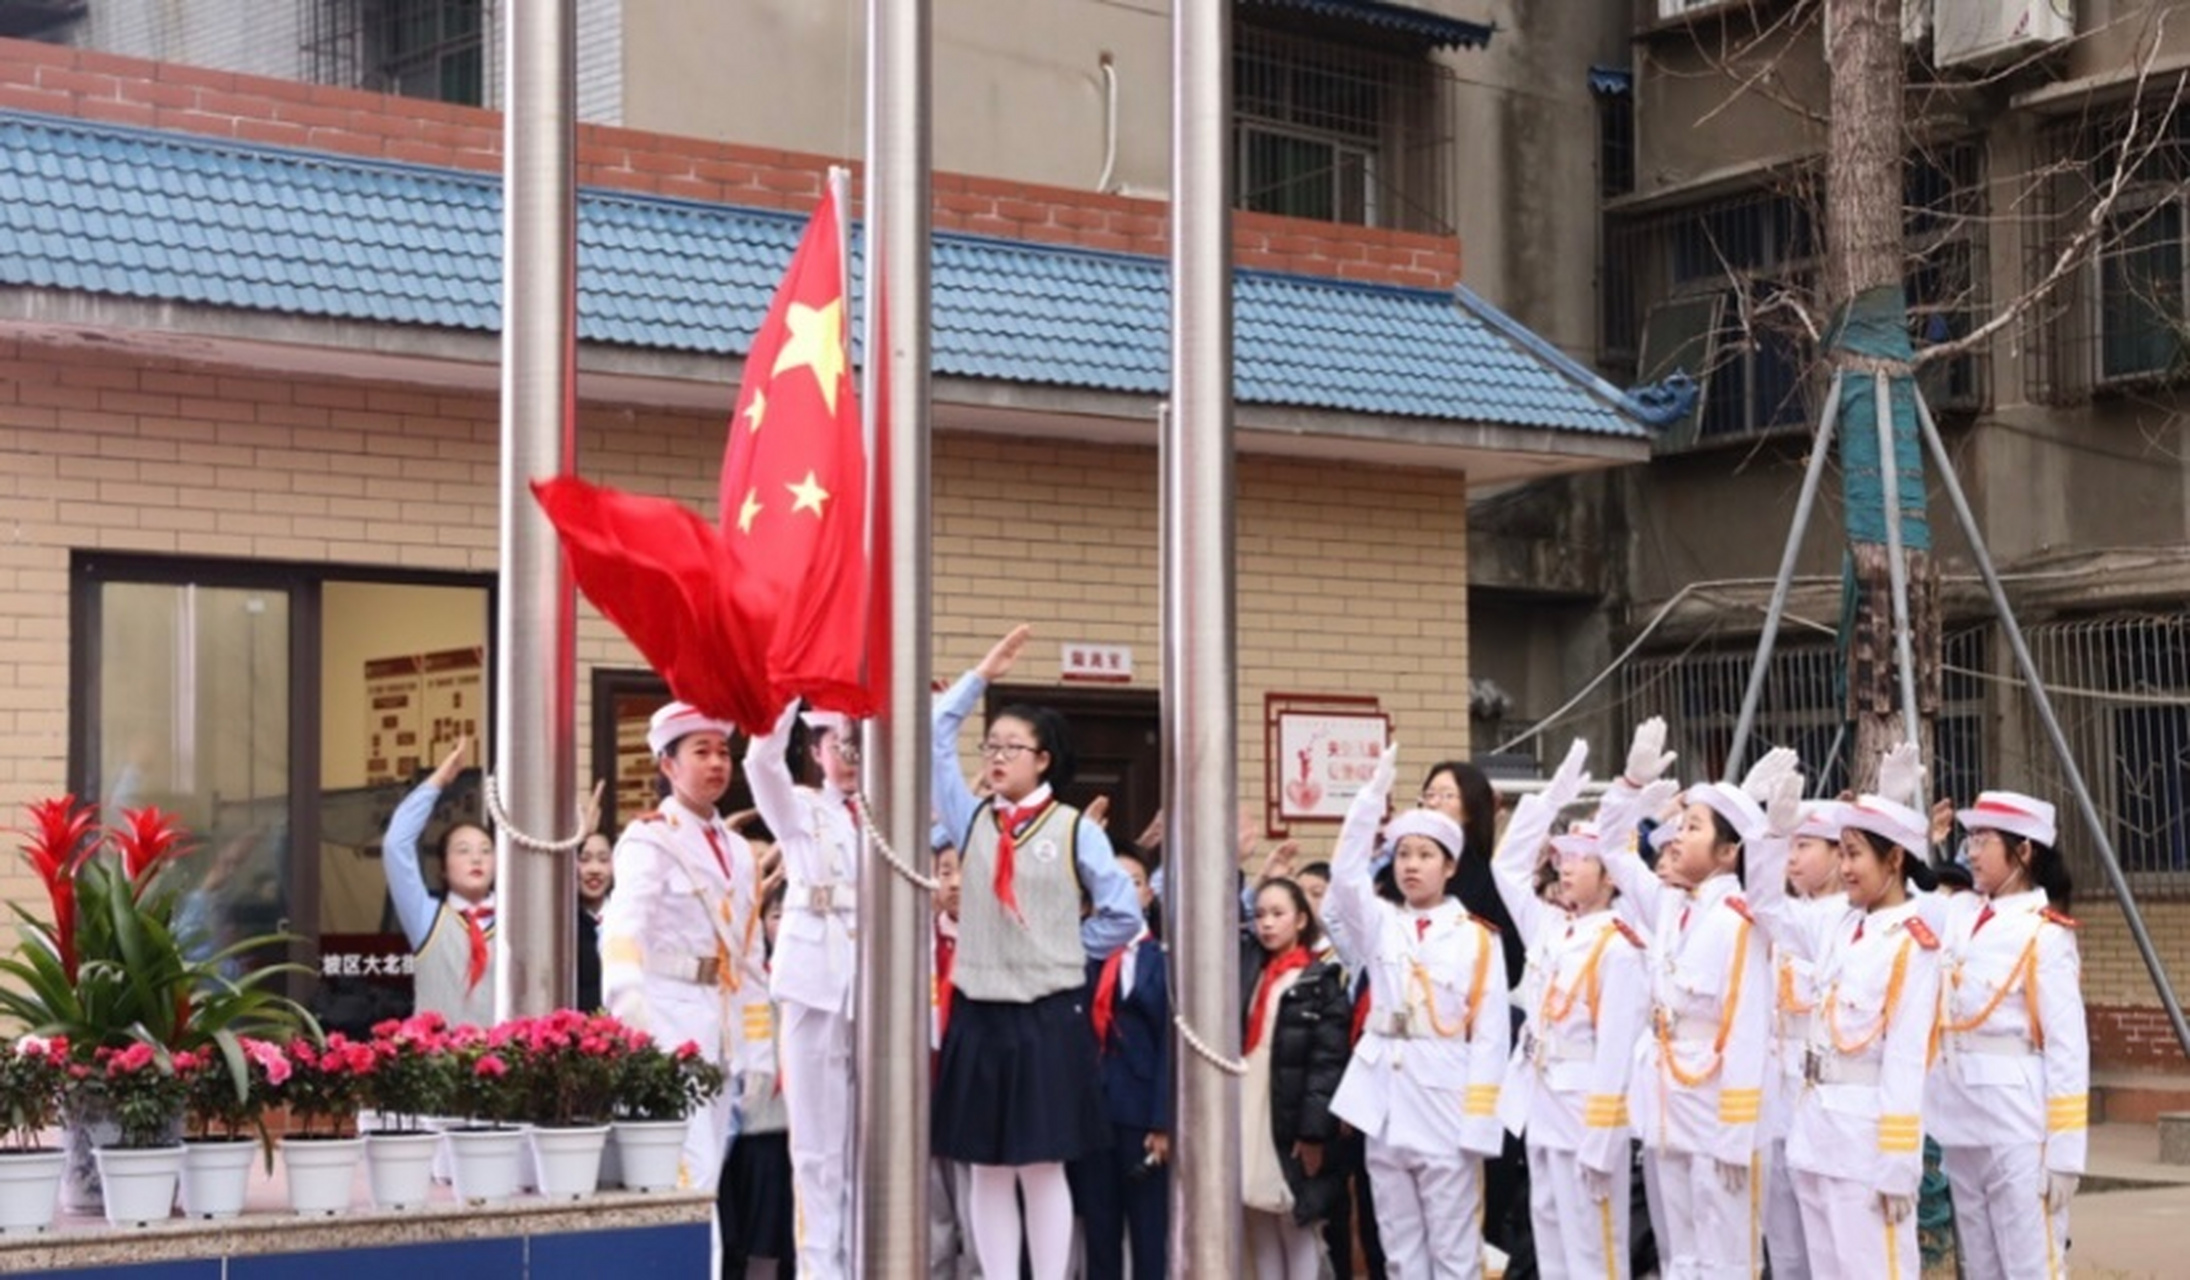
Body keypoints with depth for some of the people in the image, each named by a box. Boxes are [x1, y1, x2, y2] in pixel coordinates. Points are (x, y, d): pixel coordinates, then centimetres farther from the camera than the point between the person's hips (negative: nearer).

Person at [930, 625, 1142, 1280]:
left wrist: (1066, 948, 0)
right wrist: (980, 676, 3)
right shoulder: (972, 822, 7)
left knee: (1042, 1167, 2)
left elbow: (1123, 914, -1)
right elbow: (932, 741, 4)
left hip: (1048, 1016, -3)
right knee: (988, 1169, 6)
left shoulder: (1075, 831, -2)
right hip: (977, 1013, 3)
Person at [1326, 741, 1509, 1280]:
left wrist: (1480, 1118, -10)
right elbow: (1345, 873, -9)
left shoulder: (1478, 939, -1)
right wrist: (1375, 791, -14)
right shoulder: (1380, 925, 9)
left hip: (1445, 1100, -4)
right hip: (1386, 1099, 4)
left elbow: (1491, 1032, -4)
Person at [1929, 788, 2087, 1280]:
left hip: (2017, 1123, -7)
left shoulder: (2046, 933, -9)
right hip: (1962, 1120, 7)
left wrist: (2063, 1152, -15)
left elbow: (2068, 1046, -11)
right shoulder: (1960, 915, 10)